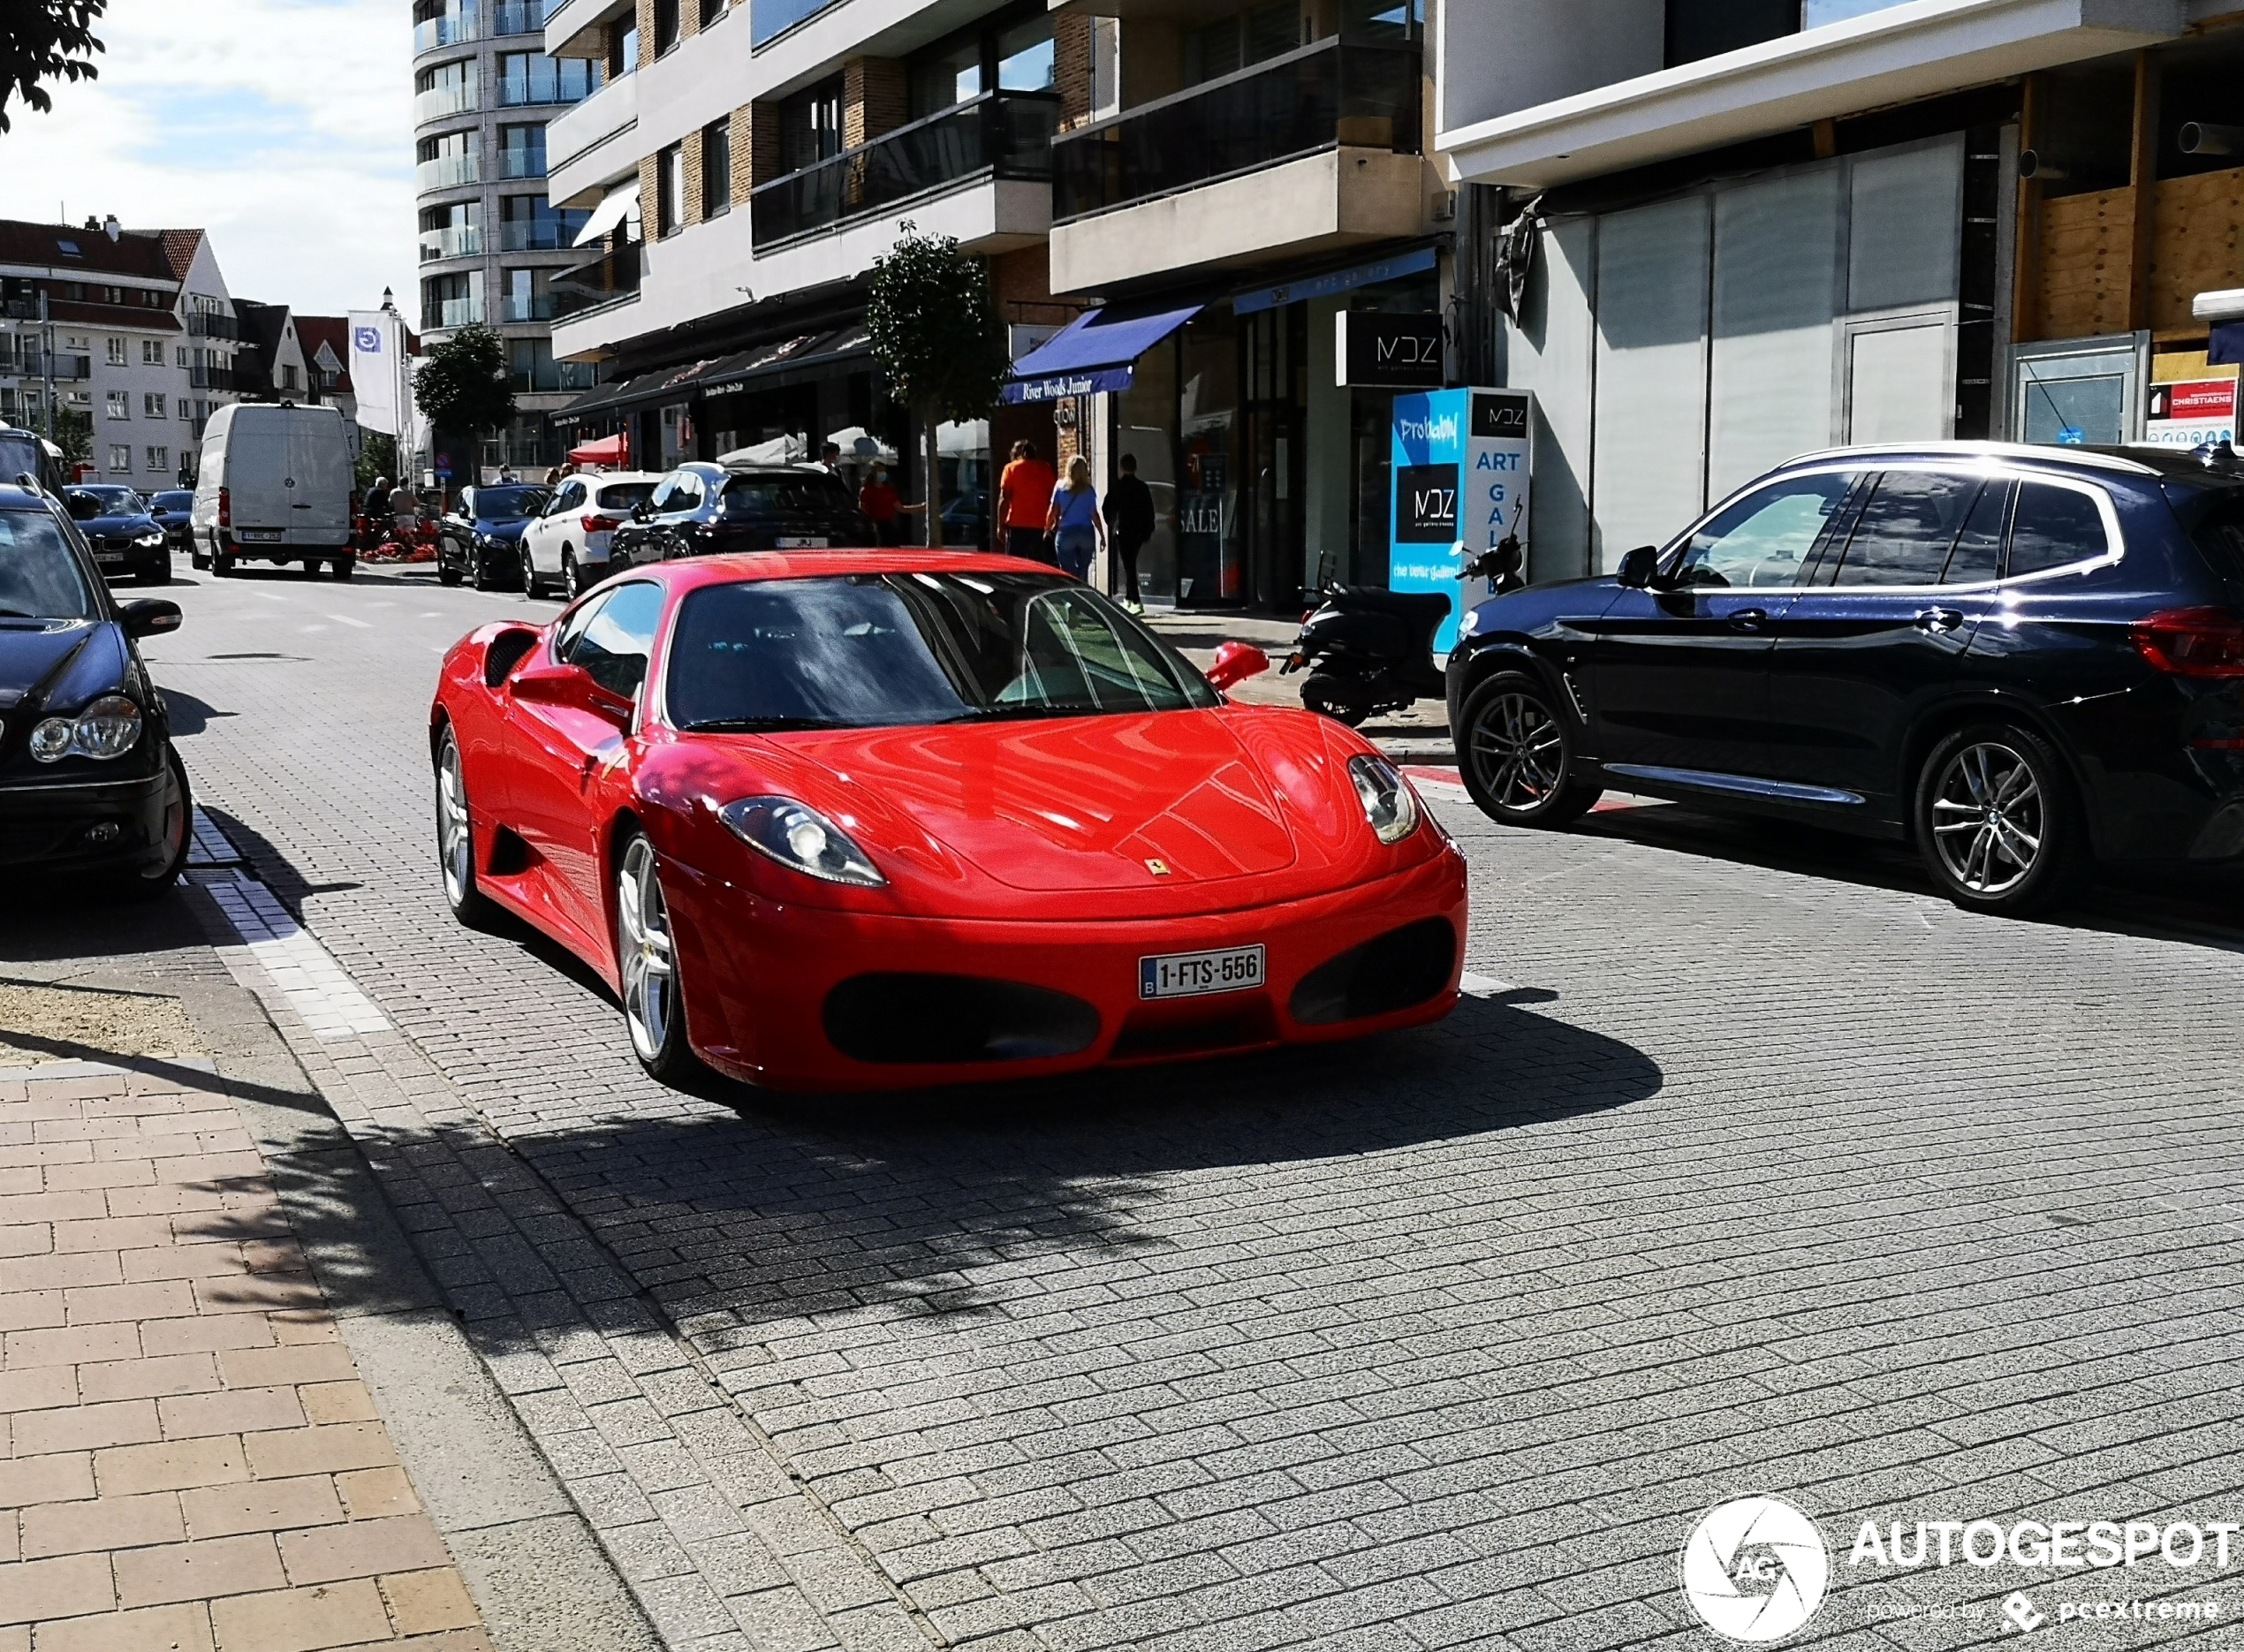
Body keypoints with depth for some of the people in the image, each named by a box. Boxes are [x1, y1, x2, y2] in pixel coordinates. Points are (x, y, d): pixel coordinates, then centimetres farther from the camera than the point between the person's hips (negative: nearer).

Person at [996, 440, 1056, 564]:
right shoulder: (1046, 469, 11)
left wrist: (1000, 525, -2)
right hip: (1041, 525, 2)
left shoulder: (1011, 469, 3)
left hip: (1017, 525, -2)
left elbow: (1004, 498, -3)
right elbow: (1053, 497, 8)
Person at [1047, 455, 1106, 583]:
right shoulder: (1089, 490, 0)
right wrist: (1102, 536, 4)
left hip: (1066, 533, -1)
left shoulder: (1060, 488, -1)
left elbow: (1054, 511, -3)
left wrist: (1048, 528, 12)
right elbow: (1094, 515, -1)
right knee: (1083, 572, 10)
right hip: (1086, 533, 1)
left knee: (1069, 573, 1)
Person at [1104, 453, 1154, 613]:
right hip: (1138, 532, 4)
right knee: (1130, 565, 19)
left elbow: (1107, 508, -3)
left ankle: (1136, 602, -17)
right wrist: (1148, 532, 11)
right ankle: (1128, 599, 26)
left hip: (1121, 532, -4)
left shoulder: (1116, 486, -6)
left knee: (1128, 566, -5)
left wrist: (1111, 524, 13)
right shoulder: (1142, 488, 2)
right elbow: (1149, 511, 3)